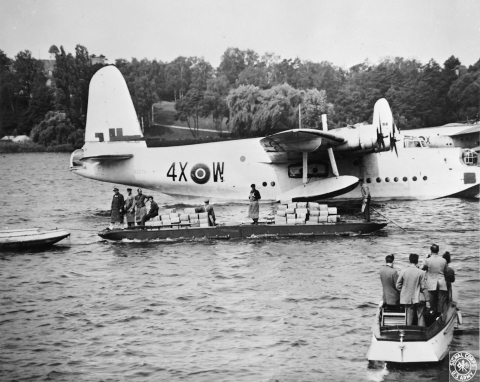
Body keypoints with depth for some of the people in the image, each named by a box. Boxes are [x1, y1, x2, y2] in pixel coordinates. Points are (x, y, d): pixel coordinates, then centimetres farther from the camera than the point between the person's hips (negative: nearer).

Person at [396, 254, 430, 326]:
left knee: (409, 318, 8)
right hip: (419, 299, -2)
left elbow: (398, 286, -1)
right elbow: (424, 287, -8)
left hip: (407, 298, 2)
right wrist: (427, 300, -2)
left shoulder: (403, 271, -5)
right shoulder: (421, 273, -10)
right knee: (420, 316, 5)